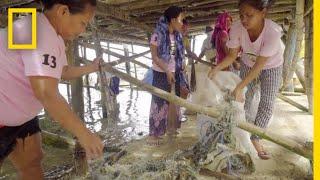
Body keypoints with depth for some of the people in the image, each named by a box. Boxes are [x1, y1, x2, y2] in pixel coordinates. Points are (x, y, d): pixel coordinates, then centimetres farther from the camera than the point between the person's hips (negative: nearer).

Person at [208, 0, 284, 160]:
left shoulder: (273, 32, -39)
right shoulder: (236, 28, -29)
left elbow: (259, 65, -37)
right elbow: (232, 55, -19)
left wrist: (239, 87, -40)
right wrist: (216, 68, -37)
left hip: (271, 67, -2)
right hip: (248, 64, 3)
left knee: (266, 105, -4)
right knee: (244, 101, 7)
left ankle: (255, 139, 12)